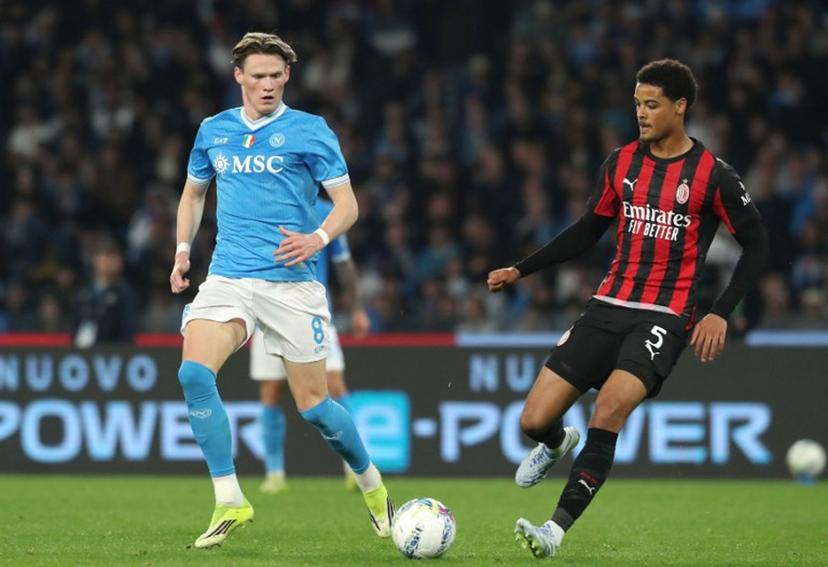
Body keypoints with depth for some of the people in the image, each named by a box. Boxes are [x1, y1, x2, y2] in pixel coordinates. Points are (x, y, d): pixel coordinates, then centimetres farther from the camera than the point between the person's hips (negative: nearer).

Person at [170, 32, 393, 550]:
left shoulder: (309, 131, 0)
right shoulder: (214, 132, 12)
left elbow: (347, 204, -1)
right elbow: (194, 192, 27)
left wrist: (318, 239, -21)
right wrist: (183, 249, 12)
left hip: (292, 281, -3)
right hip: (227, 278, 3)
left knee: (314, 405, -1)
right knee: (194, 374, -22)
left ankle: (373, 487, 27)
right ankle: (230, 503, -15)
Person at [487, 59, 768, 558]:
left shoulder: (713, 176, -5)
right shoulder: (621, 163, 8)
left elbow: (756, 244, 1)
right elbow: (589, 231, 20)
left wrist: (722, 313, -8)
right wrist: (521, 271, 14)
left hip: (665, 318, -5)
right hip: (609, 308, 5)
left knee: (609, 411, -29)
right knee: (535, 421, -4)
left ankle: (557, 529, -27)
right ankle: (559, 443, 35)